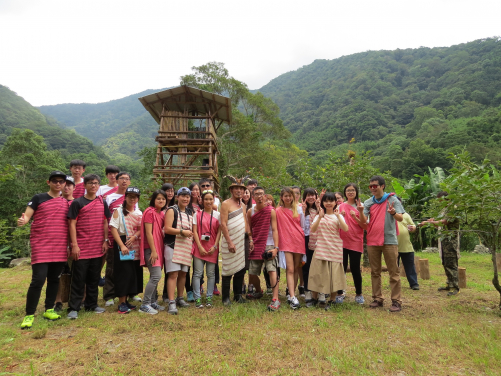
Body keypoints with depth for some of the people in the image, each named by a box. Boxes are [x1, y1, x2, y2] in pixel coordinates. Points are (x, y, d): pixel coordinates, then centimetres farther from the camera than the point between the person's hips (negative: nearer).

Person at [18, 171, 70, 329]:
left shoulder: (66, 203, 11)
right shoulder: (38, 198, 1)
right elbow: (26, 216, -7)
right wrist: (23, 220, -31)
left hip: (60, 248, 4)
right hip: (41, 246, -4)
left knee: (54, 279, 10)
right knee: (38, 280, -8)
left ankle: (49, 310, 24)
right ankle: (29, 315, 6)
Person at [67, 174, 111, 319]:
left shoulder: (102, 203, 8)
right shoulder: (77, 203, -3)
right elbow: (72, 224, -6)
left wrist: (105, 241, 4)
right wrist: (74, 245, -11)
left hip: (98, 247, 4)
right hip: (81, 248, -4)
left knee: (94, 277, 12)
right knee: (78, 278, 1)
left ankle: (91, 304, 24)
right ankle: (73, 308, 11)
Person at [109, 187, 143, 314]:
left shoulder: (139, 213, 13)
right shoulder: (118, 211, -1)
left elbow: (141, 229, 5)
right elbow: (113, 228, -9)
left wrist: (133, 237, -15)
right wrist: (122, 245, -18)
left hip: (135, 245, 5)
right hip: (122, 244, -5)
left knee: (134, 273, 7)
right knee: (124, 272, -6)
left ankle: (125, 300, 19)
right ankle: (121, 303, 3)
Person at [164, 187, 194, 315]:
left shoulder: (190, 213, 16)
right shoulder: (172, 210, -3)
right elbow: (167, 229, -13)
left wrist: (192, 243, 16)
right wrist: (182, 231, -18)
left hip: (186, 247, 6)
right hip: (173, 246, -6)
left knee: (183, 274, 12)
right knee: (173, 274, -11)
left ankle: (180, 298, 26)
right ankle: (171, 302, -10)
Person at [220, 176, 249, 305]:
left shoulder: (242, 205, 14)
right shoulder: (226, 204, -8)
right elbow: (223, 224, -13)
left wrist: (250, 239, 13)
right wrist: (229, 242, -17)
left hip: (242, 242, 7)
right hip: (230, 242, -7)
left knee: (241, 269, 11)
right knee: (228, 270, 0)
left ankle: (238, 295, 23)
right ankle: (226, 298, 11)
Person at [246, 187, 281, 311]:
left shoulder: (271, 211, -5)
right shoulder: (250, 212, 5)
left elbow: (274, 230, -9)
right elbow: (249, 230, 12)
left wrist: (276, 247, -16)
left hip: (269, 246, -4)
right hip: (256, 246, 4)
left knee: (272, 270, -15)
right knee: (252, 273, 10)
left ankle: (275, 299, -11)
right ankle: (258, 291, 38)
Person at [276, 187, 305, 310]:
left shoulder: (298, 210, 9)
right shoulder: (278, 211, 3)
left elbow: (303, 226, 15)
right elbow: (276, 227, 2)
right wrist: (277, 244, -3)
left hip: (299, 241, 3)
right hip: (286, 242, -3)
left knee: (296, 268, 7)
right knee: (290, 269, -9)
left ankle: (291, 290, 19)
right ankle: (292, 297, -12)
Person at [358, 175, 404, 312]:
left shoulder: (392, 199, 1)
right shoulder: (368, 202, 9)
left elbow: (401, 218, -6)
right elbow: (363, 221, 0)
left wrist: (393, 213, -28)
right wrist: (361, 211, -20)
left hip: (389, 240, -3)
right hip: (372, 241, 4)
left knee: (393, 272, -1)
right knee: (375, 272, 10)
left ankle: (396, 301, 6)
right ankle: (377, 298, 20)